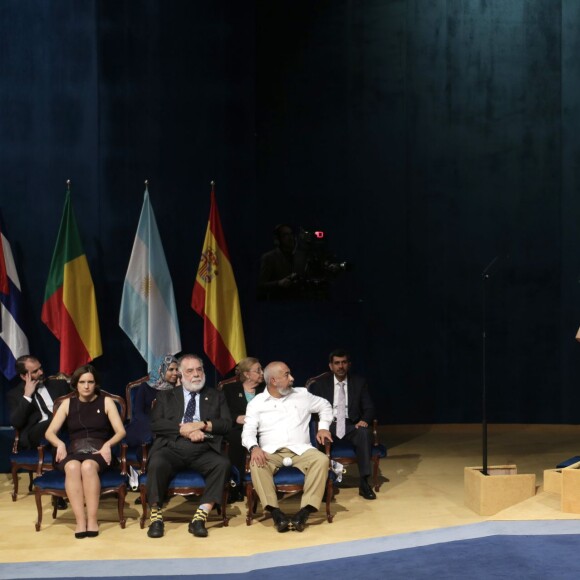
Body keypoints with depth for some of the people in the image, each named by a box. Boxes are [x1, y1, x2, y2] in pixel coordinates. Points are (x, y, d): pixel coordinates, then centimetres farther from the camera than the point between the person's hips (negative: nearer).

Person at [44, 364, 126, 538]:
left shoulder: (106, 401, 13)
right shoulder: (67, 404, 17)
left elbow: (121, 431, 5)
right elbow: (50, 432, 12)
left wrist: (107, 445, -14)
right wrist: (60, 444, -9)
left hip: (98, 451, -1)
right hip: (74, 451, 1)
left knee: (88, 466, -38)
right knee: (72, 467, -36)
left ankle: (92, 520, -37)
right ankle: (80, 521, -40)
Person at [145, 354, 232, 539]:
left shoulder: (216, 396, 21)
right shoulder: (166, 396, 19)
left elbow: (226, 424, 8)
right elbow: (155, 424, 3)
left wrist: (202, 425, -8)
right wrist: (184, 429, -9)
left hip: (204, 451, 1)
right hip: (172, 448, -1)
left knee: (223, 464, -31)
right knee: (157, 464, -35)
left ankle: (200, 517, -30)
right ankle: (156, 517, -21)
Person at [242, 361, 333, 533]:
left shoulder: (302, 395, 14)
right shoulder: (256, 403, 7)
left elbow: (325, 405, 28)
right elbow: (248, 432, -2)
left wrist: (323, 427, 11)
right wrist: (254, 447, -23)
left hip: (301, 450, 2)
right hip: (271, 452, -1)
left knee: (322, 460, -30)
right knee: (256, 465, -35)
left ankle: (304, 512, -36)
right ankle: (276, 512, -37)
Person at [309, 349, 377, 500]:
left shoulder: (359, 383, 12)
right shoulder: (320, 384, 10)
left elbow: (369, 408, 8)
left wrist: (364, 420, -16)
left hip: (351, 426, 1)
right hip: (328, 425, -1)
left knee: (364, 432, -33)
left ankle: (364, 482, -30)